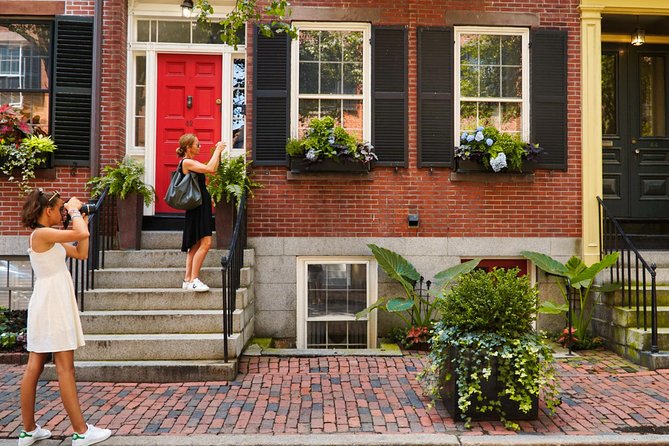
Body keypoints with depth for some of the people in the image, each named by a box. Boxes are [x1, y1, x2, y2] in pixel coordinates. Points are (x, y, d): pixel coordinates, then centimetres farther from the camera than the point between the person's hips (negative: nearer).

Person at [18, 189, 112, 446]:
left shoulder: (51, 238, 14)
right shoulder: (41, 234, -14)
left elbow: (81, 253, 15)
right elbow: (81, 234, -26)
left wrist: (82, 220, 13)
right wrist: (74, 210, -9)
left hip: (46, 305, 10)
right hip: (53, 304, -10)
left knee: (34, 367, 11)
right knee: (65, 368, -6)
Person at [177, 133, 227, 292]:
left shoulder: (191, 163, 18)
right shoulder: (187, 162, -12)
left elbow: (213, 170, 25)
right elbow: (210, 169, -23)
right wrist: (217, 150, -14)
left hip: (201, 208, 11)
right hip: (197, 208, -11)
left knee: (195, 245, 10)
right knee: (205, 243, -14)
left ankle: (188, 280, 13)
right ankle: (193, 280, -11)